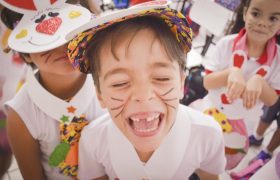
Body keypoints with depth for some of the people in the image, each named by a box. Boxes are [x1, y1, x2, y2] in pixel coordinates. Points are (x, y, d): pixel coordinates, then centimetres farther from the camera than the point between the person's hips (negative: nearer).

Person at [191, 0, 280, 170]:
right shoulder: (228, 43, -17)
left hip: (240, 124, 1)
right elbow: (207, 83, -15)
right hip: (211, 112, -1)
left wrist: (259, 81, -32)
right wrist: (231, 72, -34)